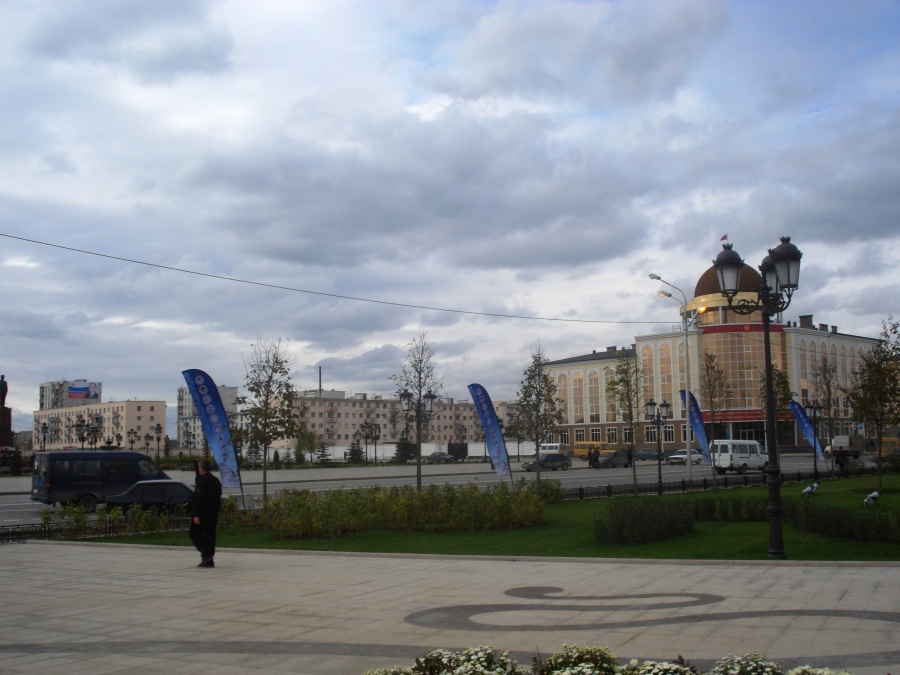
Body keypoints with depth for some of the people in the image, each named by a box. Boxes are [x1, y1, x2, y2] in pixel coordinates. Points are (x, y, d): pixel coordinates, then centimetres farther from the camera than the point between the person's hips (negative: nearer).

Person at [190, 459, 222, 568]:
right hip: (213, 514, 8)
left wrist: (196, 515, -19)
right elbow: (218, 498, 15)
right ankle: (209, 560, 10)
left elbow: (199, 499, -20)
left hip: (202, 514, -8)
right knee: (210, 535, 10)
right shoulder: (216, 480, 12)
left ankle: (206, 554, -11)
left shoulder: (202, 481, -15)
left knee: (195, 534, 3)